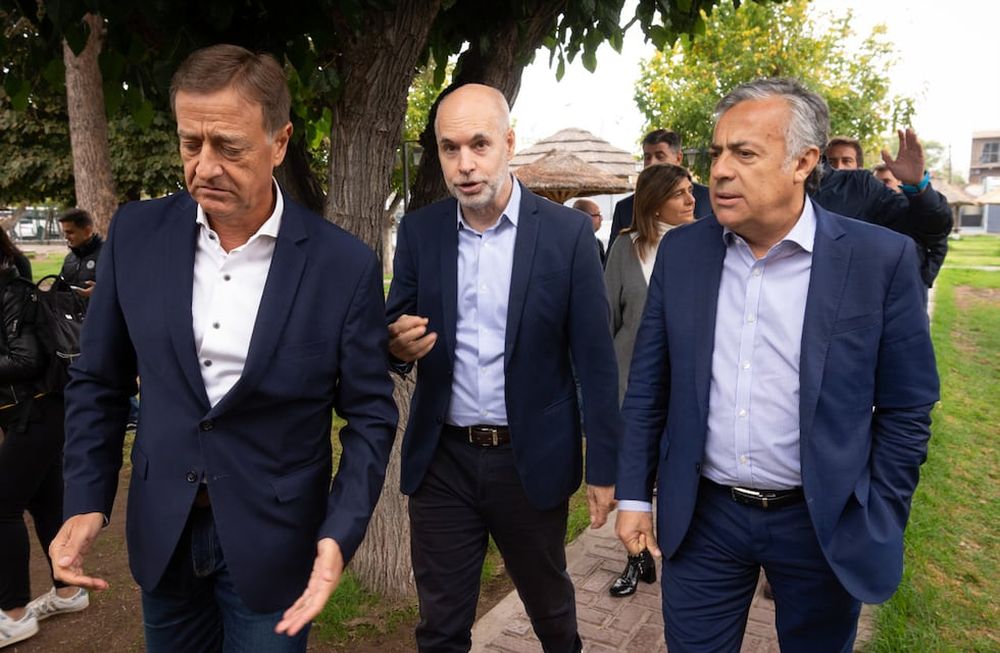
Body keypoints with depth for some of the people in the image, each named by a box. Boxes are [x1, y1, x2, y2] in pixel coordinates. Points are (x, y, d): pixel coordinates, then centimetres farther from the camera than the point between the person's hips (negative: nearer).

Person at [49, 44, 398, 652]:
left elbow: (370, 414, -8)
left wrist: (339, 536, -19)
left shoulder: (345, 265, -15)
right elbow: (100, 382, 4)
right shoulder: (136, 234, -6)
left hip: (273, 539, -3)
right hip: (160, 529, 4)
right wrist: (85, 502, -5)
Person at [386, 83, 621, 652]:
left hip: (532, 460, -1)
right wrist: (399, 345, -18)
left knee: (549, 602, 23)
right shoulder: (419, 232, -1)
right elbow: (396, 333, 6)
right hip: (441, 460, 2)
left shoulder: (568, 232, -9)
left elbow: (595, 359, -7)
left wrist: (604, 467, -6)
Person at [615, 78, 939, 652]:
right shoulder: (681, 251, -3)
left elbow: (906, 409, -4)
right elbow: (649, 385, 2)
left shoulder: (880, 259, -11)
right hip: (699, 518, 2)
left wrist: (878, 529, -4)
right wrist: (634, 495, 3)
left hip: (824, 525, -1)